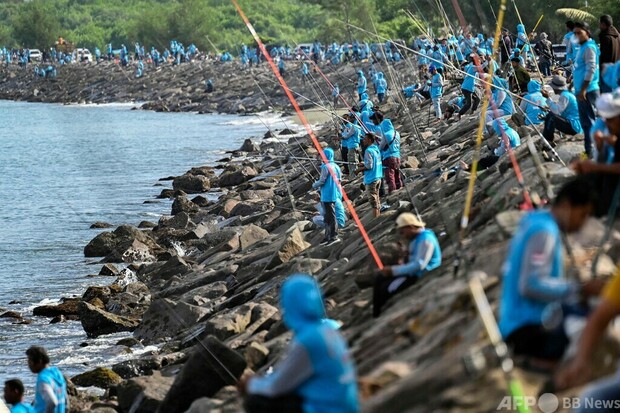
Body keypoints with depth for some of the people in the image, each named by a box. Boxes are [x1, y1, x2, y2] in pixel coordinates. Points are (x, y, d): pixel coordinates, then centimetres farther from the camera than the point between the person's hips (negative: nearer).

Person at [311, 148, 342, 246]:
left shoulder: (325, 167, -16)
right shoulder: (336, 166, 9)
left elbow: (322, 181, -16)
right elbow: (339, 180, 14)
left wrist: (314, 185, 3)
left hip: (327, 196, -8)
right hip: (334, 195, 8)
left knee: (330, 216, -5)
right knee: (328, 216, 14)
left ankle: (334, 236, -6)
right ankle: (328, 237, 19)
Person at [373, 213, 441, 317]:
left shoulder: (426, 239, -19)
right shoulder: (416, 238, 13)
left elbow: (419, 265, -26)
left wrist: (394, 270, -23)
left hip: (422, 275, -11)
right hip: (413, 272, 11)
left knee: (387, 288, -19)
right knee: (379, 279, 5)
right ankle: (375, 314, 2)